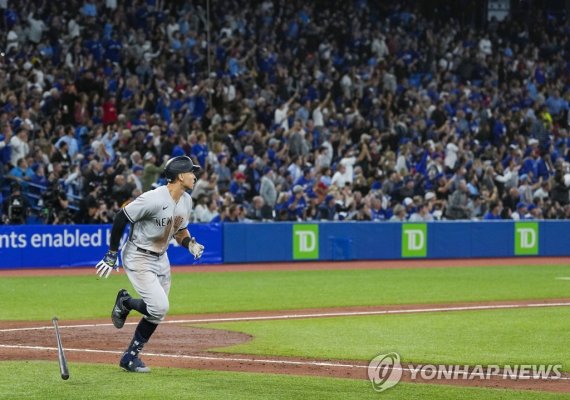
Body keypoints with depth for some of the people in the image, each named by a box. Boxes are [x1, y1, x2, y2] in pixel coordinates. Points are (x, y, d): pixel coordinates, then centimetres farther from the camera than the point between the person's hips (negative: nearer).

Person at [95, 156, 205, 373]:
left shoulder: (186, 201, 2)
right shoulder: (153, 199, -25)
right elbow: (121, 218, -18)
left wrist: (190, 243, -5)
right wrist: (112, 254, -13)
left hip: (161, 258, 8)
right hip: (138, 258, -8)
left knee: (157, 310, 6)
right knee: (159, 307, -17)